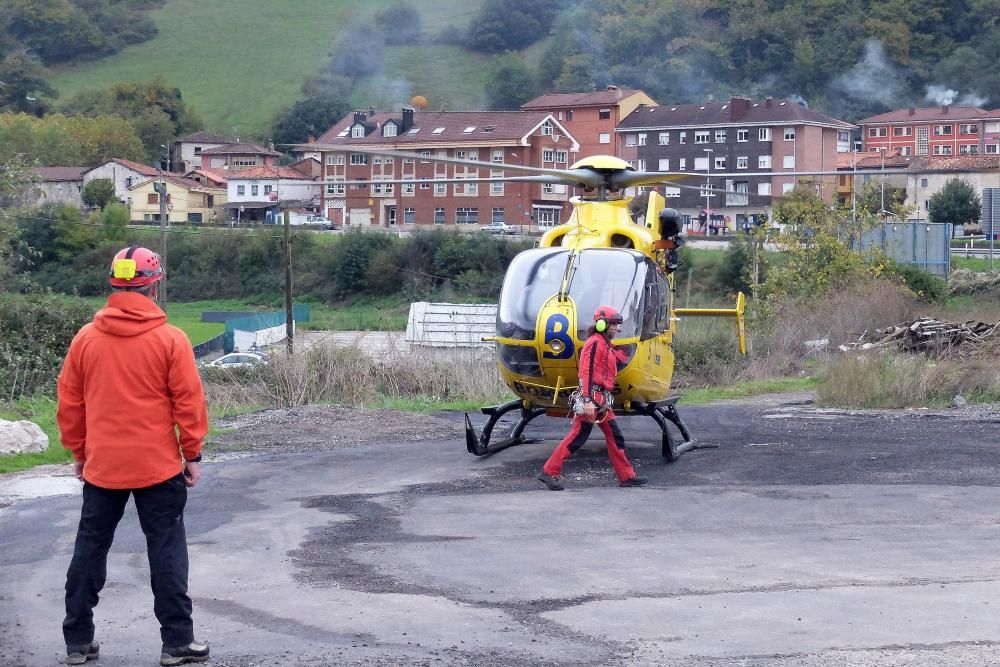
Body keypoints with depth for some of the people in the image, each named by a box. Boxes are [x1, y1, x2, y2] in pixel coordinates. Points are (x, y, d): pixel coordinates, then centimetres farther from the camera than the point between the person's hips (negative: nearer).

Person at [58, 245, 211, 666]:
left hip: (101, 467, 3)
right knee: (166, 551, 4)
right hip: (159, 466, -3)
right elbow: (189, 402, -8)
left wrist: (78, 452, 16)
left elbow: (69, 404, 5)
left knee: (90, 549, 12)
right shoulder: (170, 339, -9)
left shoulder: (85, 339, -1)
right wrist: (192, 454, 2)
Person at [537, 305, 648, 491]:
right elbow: (587, 372, -19)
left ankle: (626, 476, 14)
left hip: (602, 400, 10)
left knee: (615, 437, 10)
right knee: (577, 437, -9)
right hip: (593, 398, -10)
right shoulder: (595, 342, -12)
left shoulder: (606, 345, 18)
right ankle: (549, 472, -5)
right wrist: (588, 400, -25)